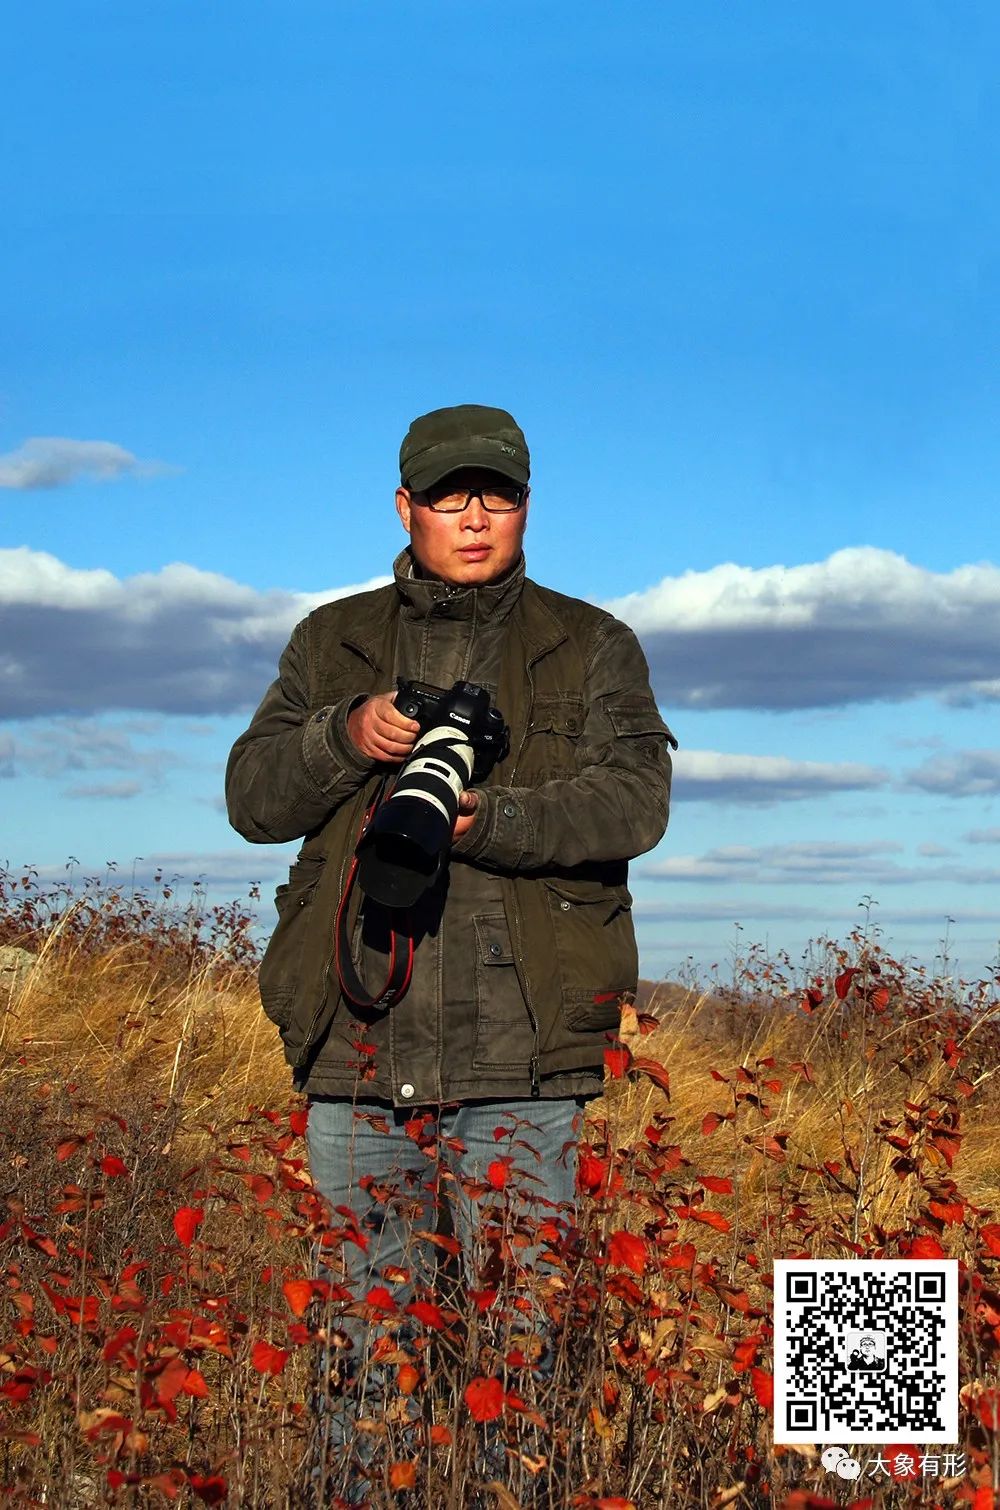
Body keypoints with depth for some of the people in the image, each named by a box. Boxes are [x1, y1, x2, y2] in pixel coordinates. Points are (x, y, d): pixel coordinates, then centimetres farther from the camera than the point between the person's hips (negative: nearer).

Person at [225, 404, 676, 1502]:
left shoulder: (590, 648, 10)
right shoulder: (332, 643, 16)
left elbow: (634, 800, -5)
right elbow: (252, 799, 9)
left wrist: (492, 820, -21)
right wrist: (345, 738, -10)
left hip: (519, 1051, -2)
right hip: (361, 1039, 2)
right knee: (364, 1314, 7)